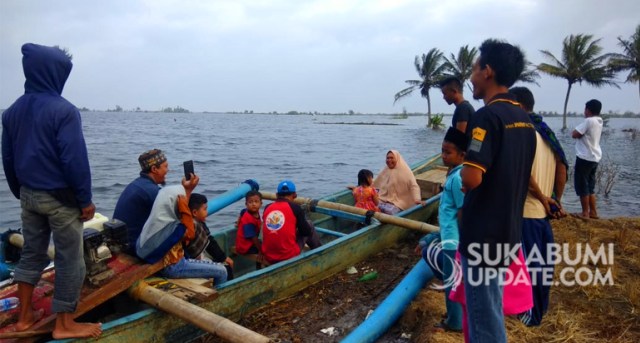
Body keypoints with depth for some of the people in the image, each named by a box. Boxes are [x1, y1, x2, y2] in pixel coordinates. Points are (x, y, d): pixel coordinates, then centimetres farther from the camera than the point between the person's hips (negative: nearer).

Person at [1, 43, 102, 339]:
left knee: (31, 253, 19)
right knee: (69, 260, 4)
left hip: (29, 195, 8)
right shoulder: (64, 110, -18)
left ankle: (24, 317, 29)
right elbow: (75, 160, -20)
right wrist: (85, 199, -12)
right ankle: (64, 325, 13)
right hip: (60, 198, -7)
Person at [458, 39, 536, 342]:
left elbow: (471, 179, -26)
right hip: (508, 232, 9)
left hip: (483, 235, -9)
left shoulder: (487, 116, -19)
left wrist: (463, 169, -6)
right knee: (491, 312, 23)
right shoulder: (524, 119, 9)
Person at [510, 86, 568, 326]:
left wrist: (542, 198, -15)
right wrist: (555, 200, 13)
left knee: (528, 264, 4)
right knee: (542, 262, 18)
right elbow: (562, 168, 10)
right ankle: (539, 308, 33)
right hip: (543, 210, 8)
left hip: (526, 210, -8)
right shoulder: (545, 131, 11)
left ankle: (531, 314, 16)